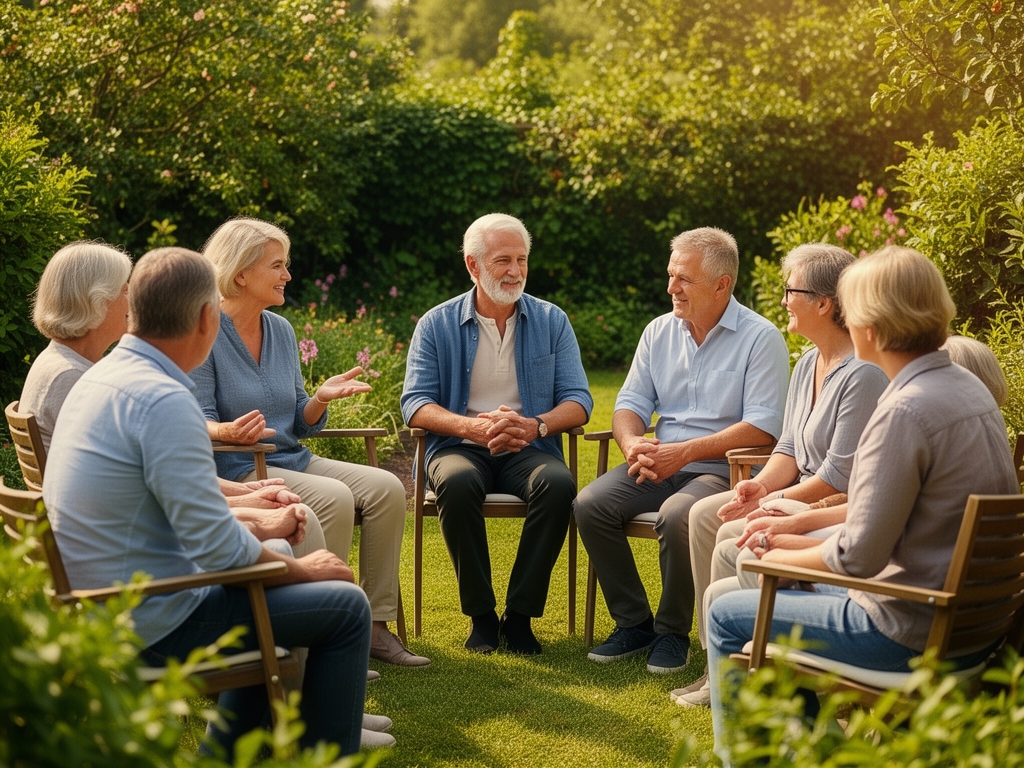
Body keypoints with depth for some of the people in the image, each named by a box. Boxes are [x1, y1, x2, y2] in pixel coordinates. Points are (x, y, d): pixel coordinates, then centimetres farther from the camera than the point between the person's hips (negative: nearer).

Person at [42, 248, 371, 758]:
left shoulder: (104, 376, 6)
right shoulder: (163, 401, -24)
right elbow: (216, 545, -24)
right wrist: (303, 570, -8)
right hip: (153, 625, -10)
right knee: (346, 607, -3)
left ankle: (228, 749, 34)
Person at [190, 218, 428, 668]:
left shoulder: (281, 331, 12)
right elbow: (198, 423, -12)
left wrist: (320, 399, -7)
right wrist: (229, 432, -34)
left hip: (292, 460, 7)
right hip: (236, 470, -7)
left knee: (386, 487, -13)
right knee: (333, 498, -30)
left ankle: (375, 627, -9)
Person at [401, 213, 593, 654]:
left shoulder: (551, 321, 9)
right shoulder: (437, 325, 4)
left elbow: (578, 401, 2)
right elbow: (415, 404, -4)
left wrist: (535, 425, -20)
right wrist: (473, 427, -23)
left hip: (529, 449, 1)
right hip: (459, 447, -1)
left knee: (559, 483, -33)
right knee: (458, 483, -36)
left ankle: (520, 614, -20)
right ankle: (481, 614, -20)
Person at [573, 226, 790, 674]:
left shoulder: (760, 338, -7)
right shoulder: (659, 331, 12)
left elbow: (763, 426, -14)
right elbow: (630, 402, 11)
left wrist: (685, 451, -20)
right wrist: (633, 443, -13)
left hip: (722, 469, -6)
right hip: (659, 464, 6)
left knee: (677, 515, -35)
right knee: (590, 503, -19)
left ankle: (673, 632, -12)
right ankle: (634, 623, -5)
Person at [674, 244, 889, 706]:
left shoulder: (864, 375, -22)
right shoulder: (808, 364, 11)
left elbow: (840, 474, -23)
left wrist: (773, 502, -18)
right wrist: (761, 484, -5)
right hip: (803, 492, 10)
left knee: (734, 536, -22)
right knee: (703, 514, 1)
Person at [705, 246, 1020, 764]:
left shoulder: (905, 410, -24)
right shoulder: (968, 387, 6)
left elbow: (859, 555, -24)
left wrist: (789, 557, -4)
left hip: (909, 634, -10)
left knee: (727, 617, 4)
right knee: (789, 589, 29)